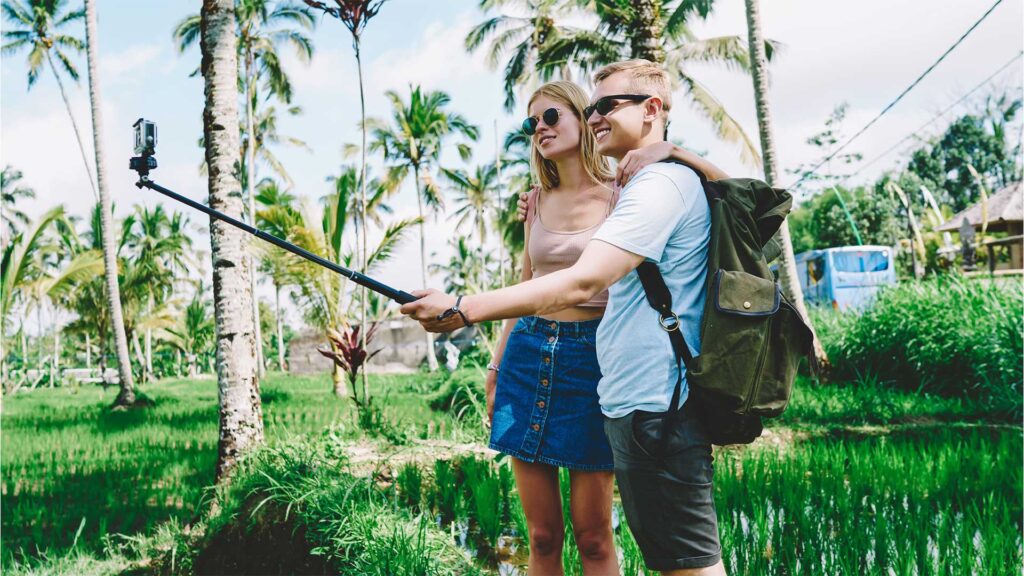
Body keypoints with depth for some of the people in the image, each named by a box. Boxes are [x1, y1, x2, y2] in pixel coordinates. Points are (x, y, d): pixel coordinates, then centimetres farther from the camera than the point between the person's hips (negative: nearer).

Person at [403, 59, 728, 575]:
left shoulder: (663, 182, -15)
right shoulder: (645, 186, 19)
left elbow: (583, 282, -26)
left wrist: (462, 310, -26)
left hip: (655, 410, -11)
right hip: (637, 402, 11)